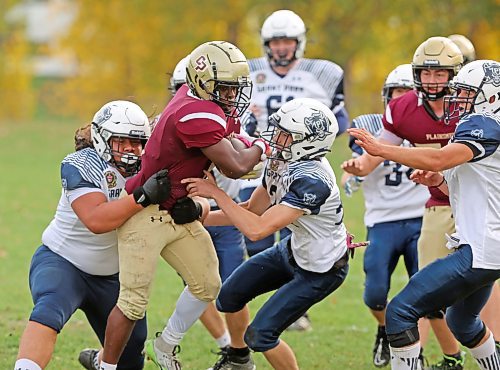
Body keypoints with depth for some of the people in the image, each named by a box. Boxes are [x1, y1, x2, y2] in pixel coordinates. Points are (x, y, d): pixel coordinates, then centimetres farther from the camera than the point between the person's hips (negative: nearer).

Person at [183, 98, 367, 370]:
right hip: (294, 250, 9)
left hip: (321, 270, -9)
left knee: (261, 335, -9)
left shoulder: (311, 181, -37)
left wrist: (216, 193, -33)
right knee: (229, 297, 16)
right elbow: (253, 209, 2)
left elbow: (257, 229, -39)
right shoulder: (280, 160, -11)